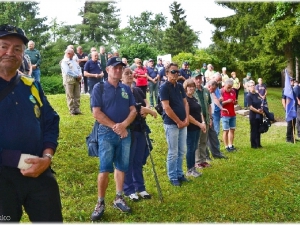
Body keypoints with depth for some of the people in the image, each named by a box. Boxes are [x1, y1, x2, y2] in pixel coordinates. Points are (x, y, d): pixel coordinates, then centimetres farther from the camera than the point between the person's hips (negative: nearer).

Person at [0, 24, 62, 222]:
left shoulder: (32, 86, 9)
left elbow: (51, 123, 9)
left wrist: (47, 158, -7)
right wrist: (18, 160, -18)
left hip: (39, 173, 4)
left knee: (51, 220, 13)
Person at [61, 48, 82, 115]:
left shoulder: (73, 61, 18)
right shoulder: (64, 61, -7)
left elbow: (79, 68, 16)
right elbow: (68, 71, -17)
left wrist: (80, 75, -4)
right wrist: (77, 76, -14)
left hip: (77, 80, 7)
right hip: (69, 80, -7)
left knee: (77, 96, 6)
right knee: (70, 96, -2)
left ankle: (77, 109, 10)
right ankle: (72, 110, 2)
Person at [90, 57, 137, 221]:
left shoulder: (126, 89, 10)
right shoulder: (99, 88, -3)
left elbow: (133, 110, 5)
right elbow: (96, 113, -11)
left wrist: (124, 124, -13)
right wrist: (115, 126, -14)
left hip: (125, 133, 4)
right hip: (106, 133, -4)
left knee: (121, 167, 11)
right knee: (105, 169, -3)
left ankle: (119, 199, 23)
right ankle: (100, 203, 9)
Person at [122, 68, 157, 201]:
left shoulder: (138, 91, 15)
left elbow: (146, 104, 5)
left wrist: (146, 110, -17)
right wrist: (148, 110, -15)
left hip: (141, 129, 6)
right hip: (128, 129, -6)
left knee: (139, 160, 13)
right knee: (128, 161, 2)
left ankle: (140, 187, 25)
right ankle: (129, 190, 13)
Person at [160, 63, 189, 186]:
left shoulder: (180, 86, 11)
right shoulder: (164, 87, -11)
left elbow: (185, 103, 13)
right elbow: (166, 107, -17)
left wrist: (186, 119, -1)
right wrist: (178, 121, -13)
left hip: (183, 123, 7)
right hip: (171, 124, -7)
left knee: (181, 152, 13)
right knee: (173, 152, 1)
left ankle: (179, 174, 26)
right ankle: (172, 177, 13)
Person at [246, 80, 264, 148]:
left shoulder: (257, 94, 10)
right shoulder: (249, 96, -10)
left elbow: (262, 103, 13)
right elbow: (250, 107, -16)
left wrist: (262, 110, -5)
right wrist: (258, 111, -16)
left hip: (259, 115, 7)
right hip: (253, 115, -7)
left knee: (259, 130, 13)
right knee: (254, 130, 2)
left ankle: (258, 144, 23)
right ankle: (253, 145, 11)